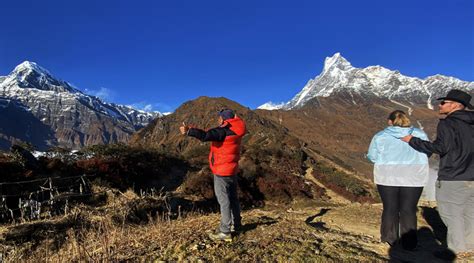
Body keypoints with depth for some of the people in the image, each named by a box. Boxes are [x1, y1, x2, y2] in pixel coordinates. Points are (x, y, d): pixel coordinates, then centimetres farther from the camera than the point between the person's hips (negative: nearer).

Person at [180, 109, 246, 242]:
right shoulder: (234, 131, 9)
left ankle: (225, 232, 1)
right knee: (232, 197, 19)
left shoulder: (223, 131, -18)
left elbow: (205, 136, -30)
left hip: (222, 171, -9)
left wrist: (189, 131, -27)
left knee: (224, 200, -4)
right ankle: (237, 224, 32)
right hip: (232, 170, 9)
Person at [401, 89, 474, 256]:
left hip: (453, 178, -8)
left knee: (451, 213, 3)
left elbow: (440, 147, -21)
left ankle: (456, 248, 10)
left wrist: (413, 141, -13)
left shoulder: (447, 124, -12)